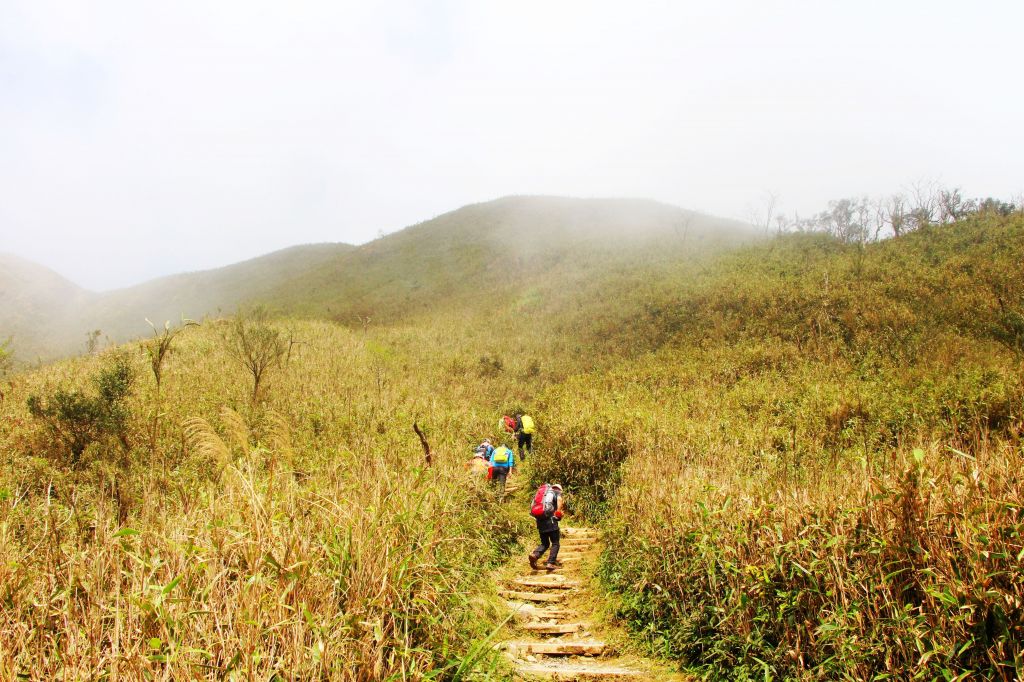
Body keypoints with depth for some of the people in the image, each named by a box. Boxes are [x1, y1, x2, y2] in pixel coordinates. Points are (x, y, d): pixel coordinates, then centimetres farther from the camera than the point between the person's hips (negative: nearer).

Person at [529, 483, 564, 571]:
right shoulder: (557, 492, 13)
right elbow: (559, 499, -11)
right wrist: (559, 511, -8)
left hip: (540, 521, 5)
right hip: (550, 520, -5)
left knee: (545, 544, 13)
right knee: (555, 543, 6)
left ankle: (535, 554, -14)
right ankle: (550, 563, -6)